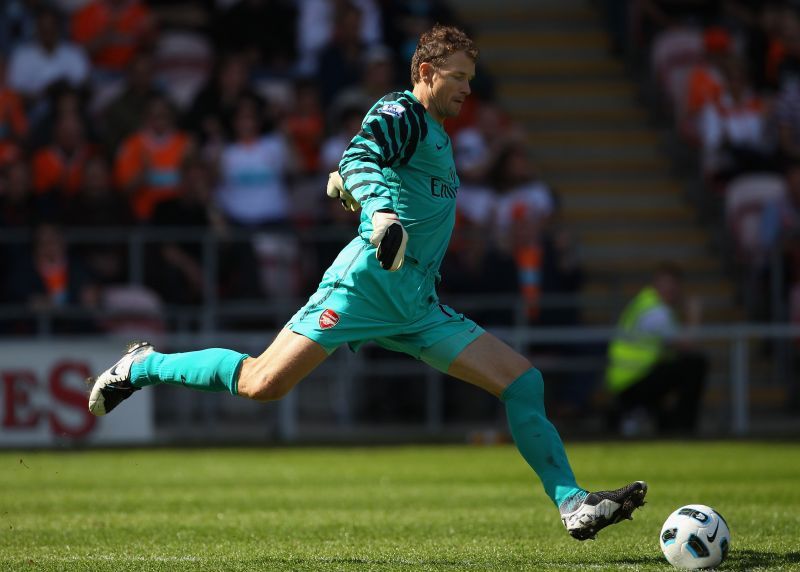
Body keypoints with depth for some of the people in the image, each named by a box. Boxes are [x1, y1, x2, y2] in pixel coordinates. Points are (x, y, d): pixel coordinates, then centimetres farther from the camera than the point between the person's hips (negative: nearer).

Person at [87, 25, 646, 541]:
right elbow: (359, 159, -24)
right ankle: (143, 366, 8)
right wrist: (380, 210, -38)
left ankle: (574, 505, -5)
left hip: (419, 306, 9)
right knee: (264, 384, -14)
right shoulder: (400, 113, -3)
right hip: (366, 282, -9)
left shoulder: (435, 133, 24)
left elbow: (345, 181, 33)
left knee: (524, 381, -2)